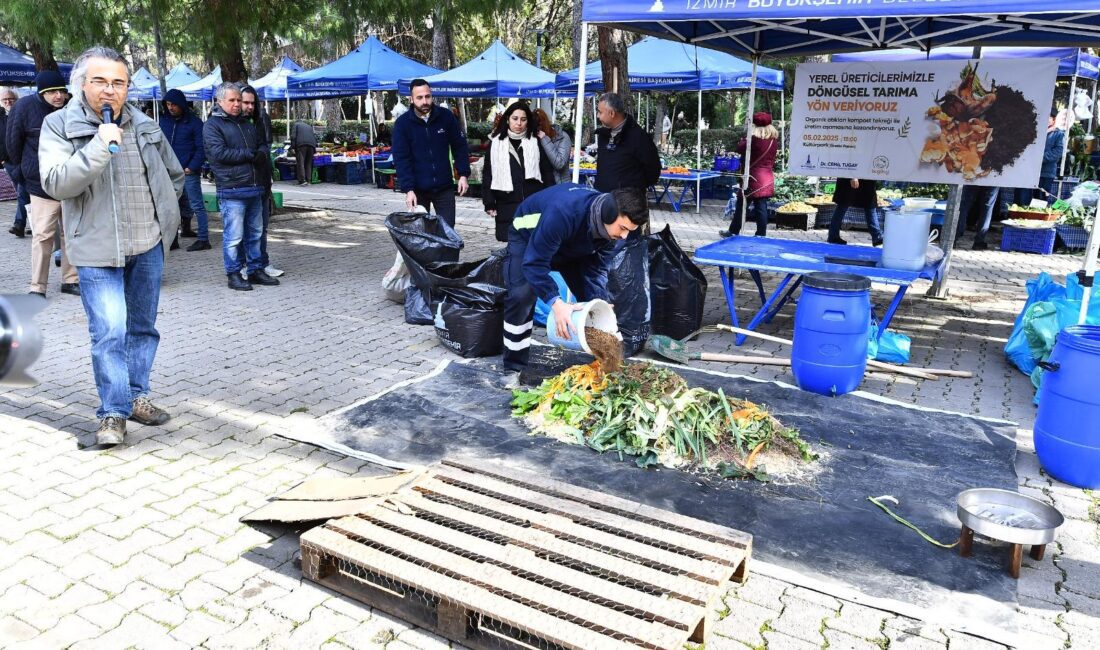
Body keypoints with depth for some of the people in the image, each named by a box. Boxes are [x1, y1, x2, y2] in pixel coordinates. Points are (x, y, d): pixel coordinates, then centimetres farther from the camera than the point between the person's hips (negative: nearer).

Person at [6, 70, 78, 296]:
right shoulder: (25, 107, -9)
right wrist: (26, 168, 10)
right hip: (42, 185, -3)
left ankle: (70, 280, 21)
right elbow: (13, 142, 2)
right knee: (43, 235, -4)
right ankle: (37, 287, 3)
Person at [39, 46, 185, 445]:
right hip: (97, 249, -4)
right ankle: (113, 412, 2)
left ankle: (136, 396, 26)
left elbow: (174, 175, 23)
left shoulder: (145, 126, 9)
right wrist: (99, 146, -24)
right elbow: (56, 184, -16)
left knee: (143, 327, 12)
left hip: (148, 246, 5)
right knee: (109, 332, -10)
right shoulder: (59, 125, -3)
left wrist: (165, 216, 17)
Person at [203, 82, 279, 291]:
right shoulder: (212, 125, -1)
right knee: (233, 236, -5)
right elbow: (219, 153, -13)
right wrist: (249, 154, -9)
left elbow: (263, 146, 24)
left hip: (254, 188, 7)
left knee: (255, 233, 12)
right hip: (232, 190, -7)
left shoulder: (247, 125, 21)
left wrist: (262, 153, -2)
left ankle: (255, 270, 21)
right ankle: (233, 274, 5)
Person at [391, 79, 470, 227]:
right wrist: (408, 189, -19)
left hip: (444, 187, 1)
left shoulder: (446, 116, -3)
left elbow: (459, 146, 5)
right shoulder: (402, 123, -7)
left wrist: (463, 174, -3)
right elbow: (401, 159, -10)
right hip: (417, 189, -1)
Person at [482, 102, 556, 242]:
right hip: (507, 207, 0)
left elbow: (547, 173, 6)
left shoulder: (536, 142, 6)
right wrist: (489, 203, 2)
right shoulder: (496, 143, 7)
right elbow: (487, 175, 8)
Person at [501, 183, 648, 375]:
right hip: (528, 237, -5)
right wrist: (556, 303, -48)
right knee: (521, 295, -26)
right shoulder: (563, 213, -46)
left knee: (598, 297, -4)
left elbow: (597, 271, -16)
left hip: (574, 247, 6)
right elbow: (534, 262, -41)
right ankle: (514, 369, -12)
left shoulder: (612, 226, -24)